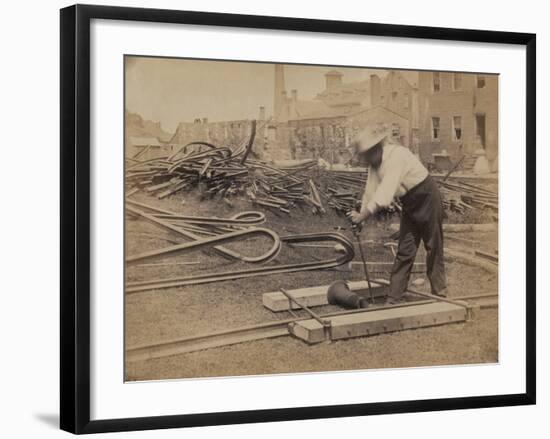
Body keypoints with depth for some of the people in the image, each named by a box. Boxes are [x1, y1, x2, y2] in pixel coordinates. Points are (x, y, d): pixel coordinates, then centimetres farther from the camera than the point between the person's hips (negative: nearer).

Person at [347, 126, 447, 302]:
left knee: (434, 248, 4)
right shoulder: (375, 162, -6)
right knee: (404, 251, 4)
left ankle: (439, 295, 16)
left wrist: (361, 217, -32)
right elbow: (370, 193, -3)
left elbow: (383, 196, -36)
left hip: (427, 198, -7)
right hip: (409, 203, 7)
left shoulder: (395, 156, -31)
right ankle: (393, 299, 3)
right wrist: (360, 214, -12)